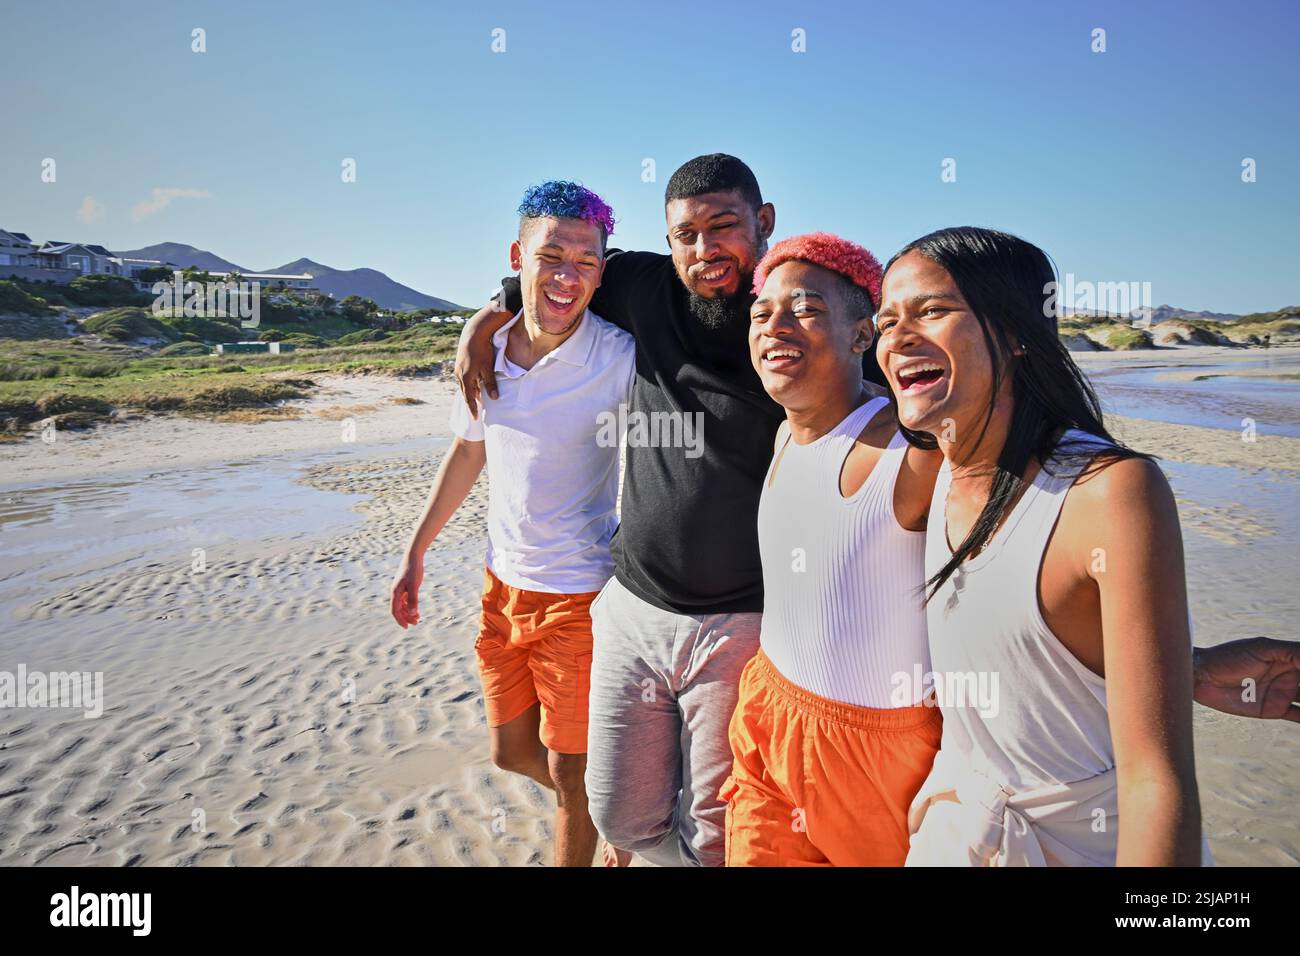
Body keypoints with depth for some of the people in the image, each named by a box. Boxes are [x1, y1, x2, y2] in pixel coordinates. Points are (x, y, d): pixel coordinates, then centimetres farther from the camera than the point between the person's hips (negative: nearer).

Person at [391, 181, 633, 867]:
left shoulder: (619, 359, -18)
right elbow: (467, 452, 12)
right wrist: (415, 553, 15)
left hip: (579, 592, -6)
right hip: (503, 581, 6)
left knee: (570, 771, 8)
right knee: (510, 751, 20)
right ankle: (608, 808, 48)